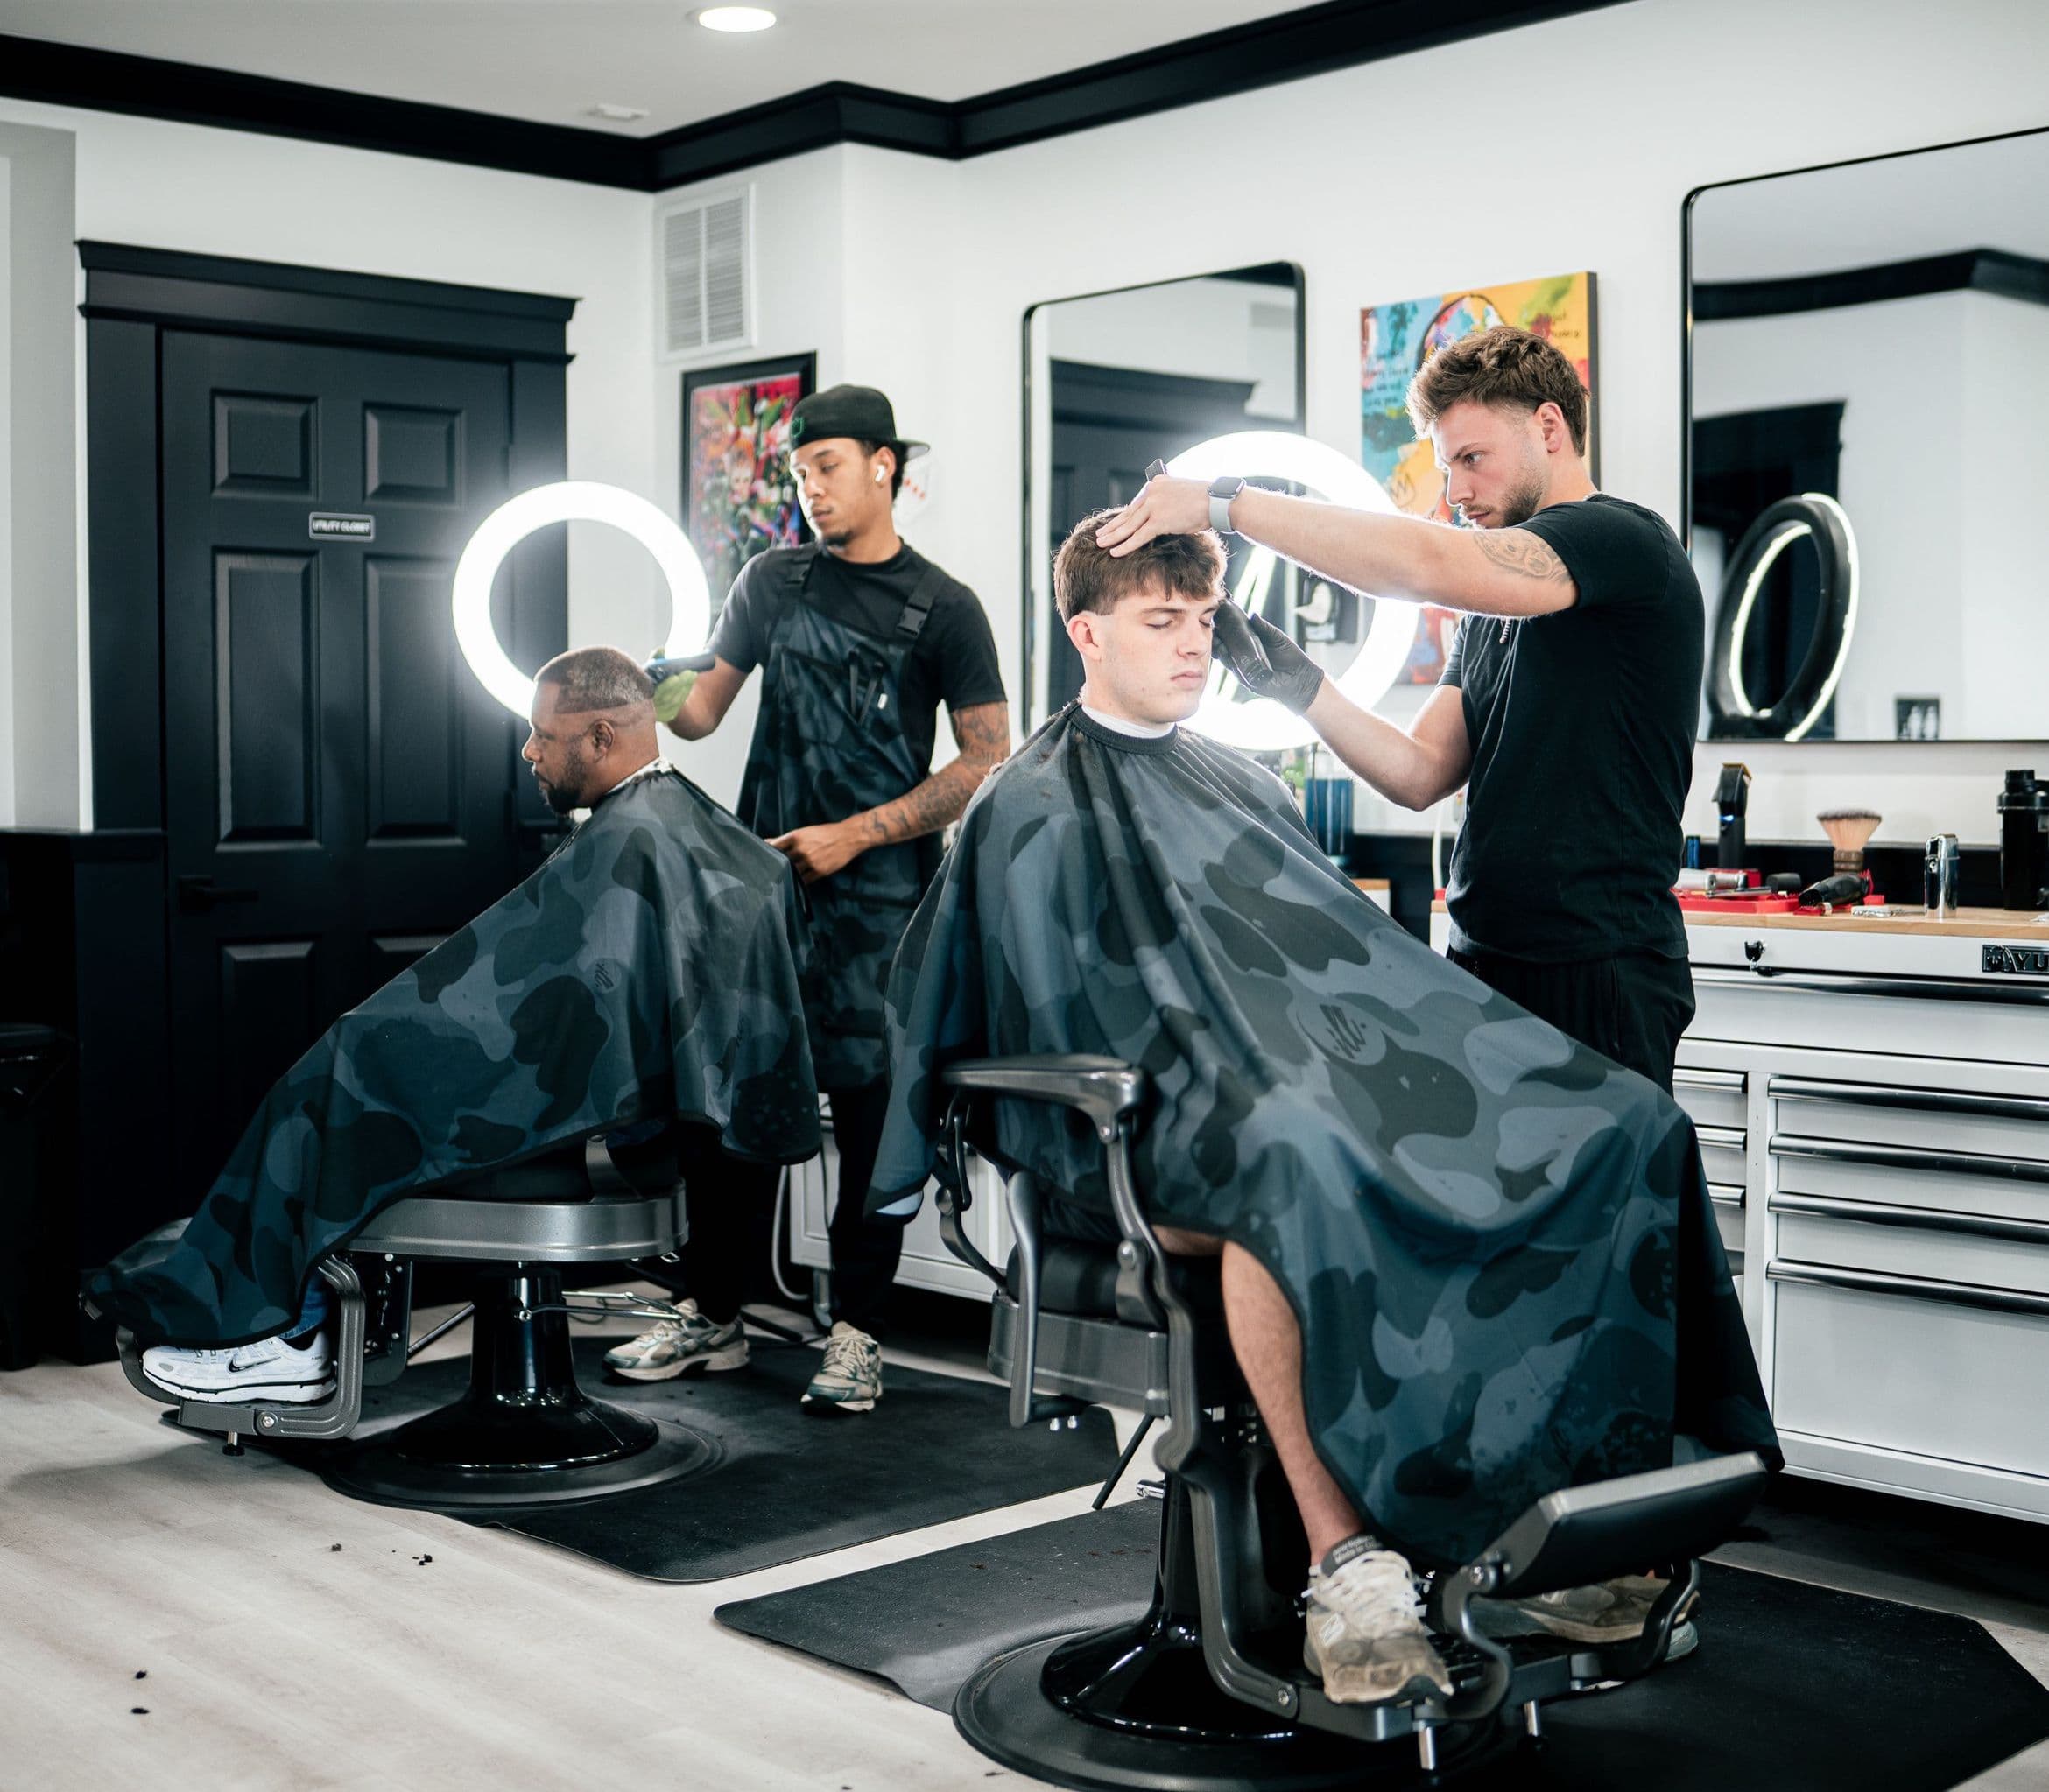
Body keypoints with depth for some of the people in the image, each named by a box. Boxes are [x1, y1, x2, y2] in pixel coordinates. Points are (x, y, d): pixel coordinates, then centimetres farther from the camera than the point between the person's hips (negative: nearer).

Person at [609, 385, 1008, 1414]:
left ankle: (855, 1336, 7)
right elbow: (699, 708, 15)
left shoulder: (943, 609, 2)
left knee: (870, 1105, -2)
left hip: (880, 896, -3)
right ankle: (714, 1317, 16)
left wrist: (855, 835, -9)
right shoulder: (774, 581, 14)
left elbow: (988, 764, -3)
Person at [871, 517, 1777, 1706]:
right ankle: (1345, 1560, -38)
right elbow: (1050, 1027, 2)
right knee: (1291, 1159, -43)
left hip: (1317, 1075, 6)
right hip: (1143, 1128, -6)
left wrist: (1392, 1062, 8)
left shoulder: (1242, 788, 28)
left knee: (1616, 1129, -16)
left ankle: (1536, 1517, -19)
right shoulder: (1035, 812, 9)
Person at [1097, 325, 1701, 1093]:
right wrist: (1299, 686, -3)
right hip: (1486, 965, 8)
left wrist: (1228, 501, -21)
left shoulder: (1625, 541, -9)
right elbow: (1420, 773, 11)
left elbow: (1429, 564, -23)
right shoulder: (1490, 612, 19)